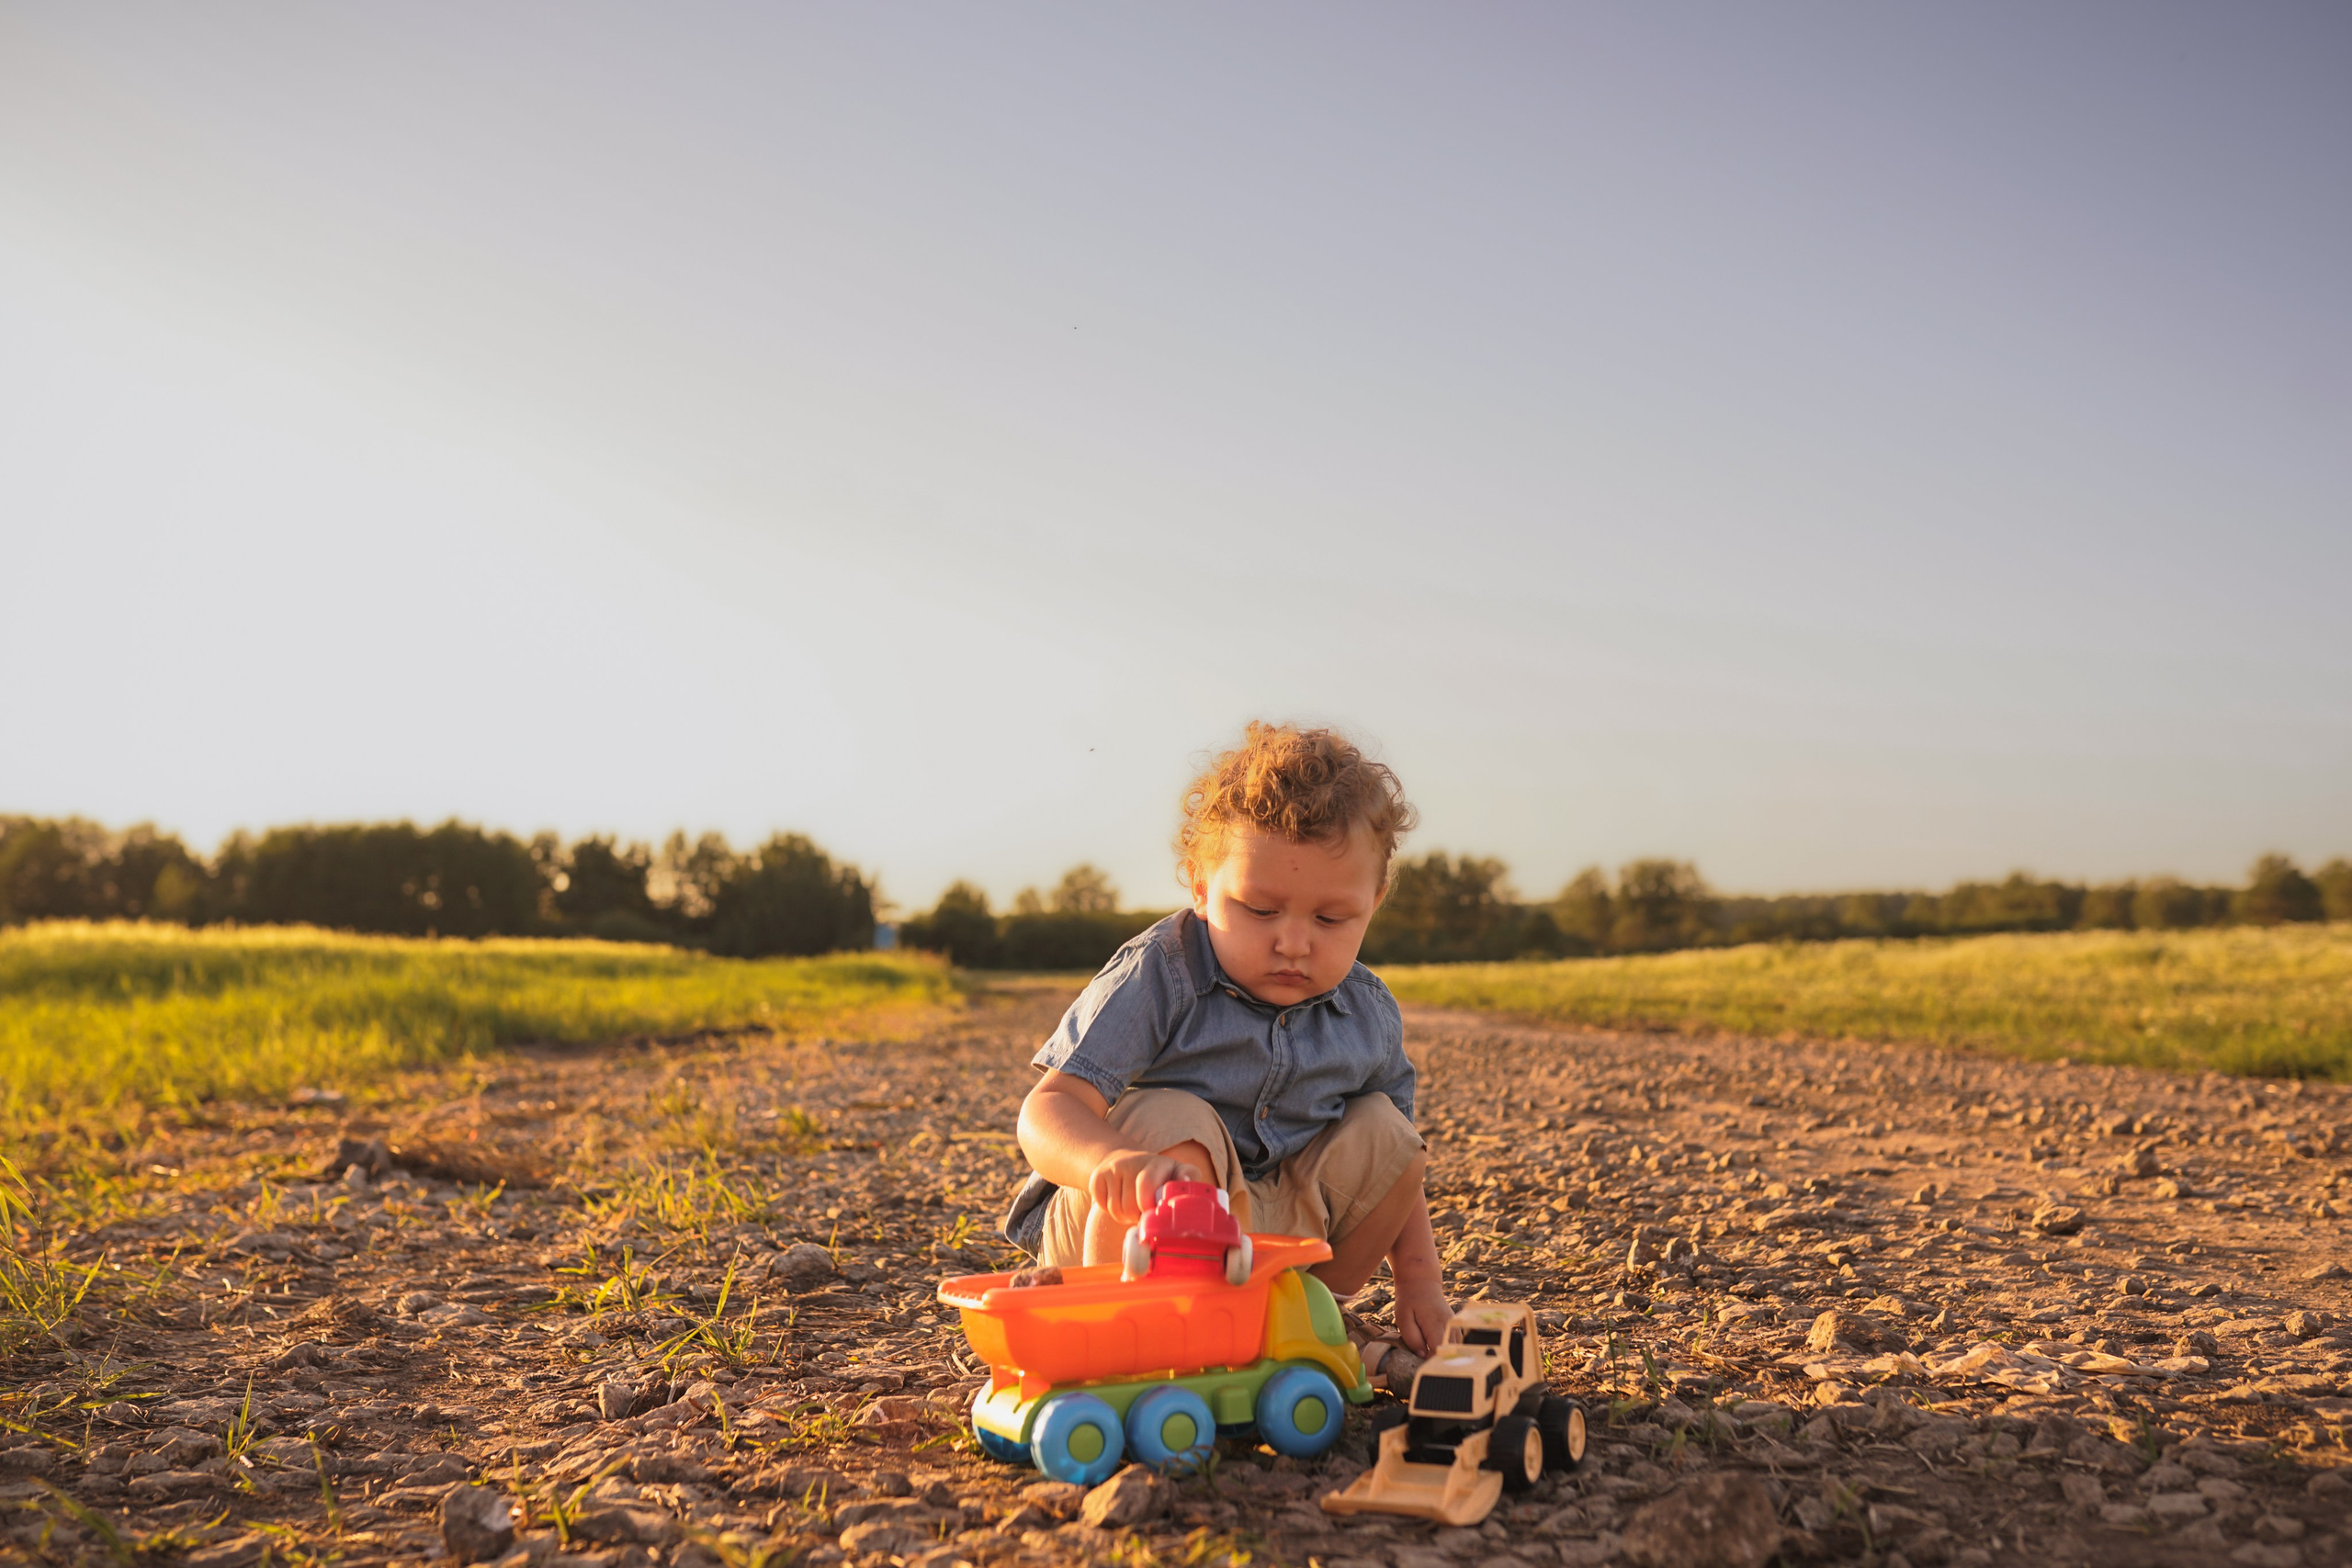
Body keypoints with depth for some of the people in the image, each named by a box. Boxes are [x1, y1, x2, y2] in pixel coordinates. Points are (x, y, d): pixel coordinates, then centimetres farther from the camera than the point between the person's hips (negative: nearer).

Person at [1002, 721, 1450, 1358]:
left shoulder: (1368, 1015, -2)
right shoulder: (1157, 978, -20)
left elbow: (1394, 1171, 13)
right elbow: (1050, 1109, -30)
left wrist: (1419, 1287, 4)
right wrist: (1113, 1159, -52)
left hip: (1268, 1233, 6)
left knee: (1379, 1131, -8)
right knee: (1174, 1125, -33)